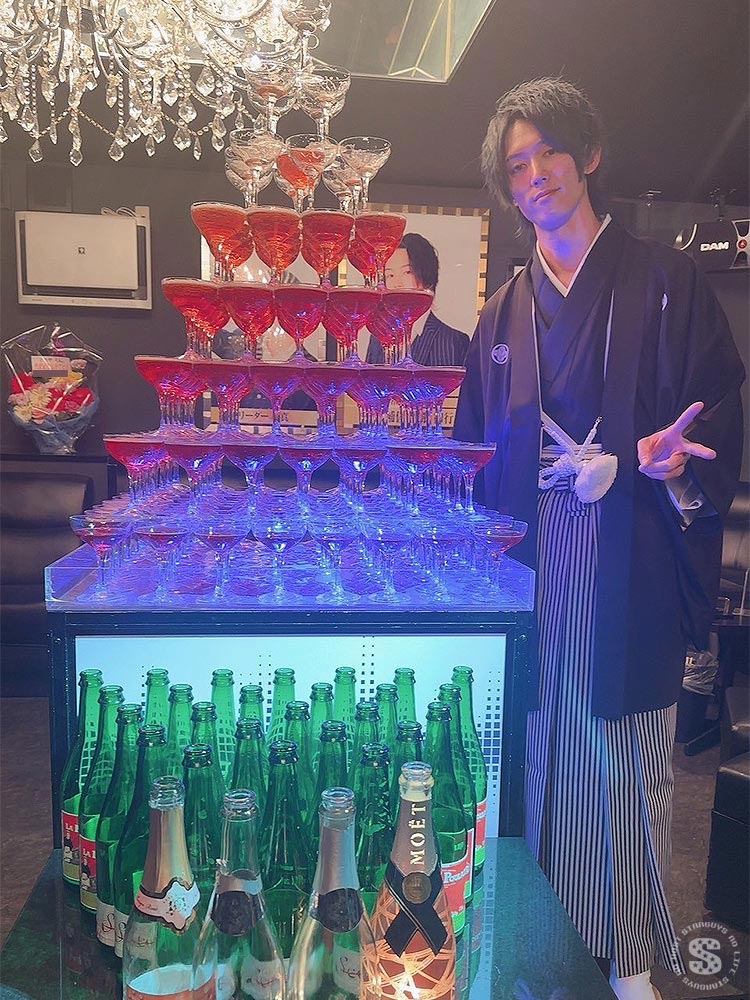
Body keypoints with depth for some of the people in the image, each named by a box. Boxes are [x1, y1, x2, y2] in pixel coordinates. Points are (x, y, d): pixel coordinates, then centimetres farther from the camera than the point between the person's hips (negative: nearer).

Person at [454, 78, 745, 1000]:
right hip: (529, 562, 3)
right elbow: (477, 450, 12)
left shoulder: (665, 283, 2)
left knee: (625, 758, 6)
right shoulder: (504, 312, 13)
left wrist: (668, 458, -21)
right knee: (539, 745, 10)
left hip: (630, 564, -3)